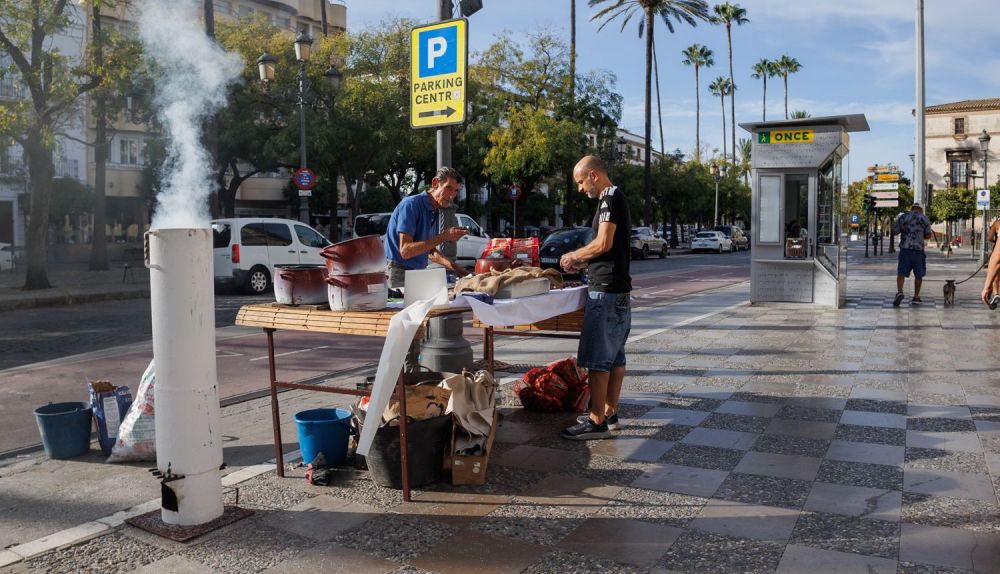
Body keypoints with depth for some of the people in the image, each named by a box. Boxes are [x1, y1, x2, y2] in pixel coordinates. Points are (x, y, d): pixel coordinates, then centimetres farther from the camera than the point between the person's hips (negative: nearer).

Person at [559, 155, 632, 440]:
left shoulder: (610, 198, -12)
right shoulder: (617, 199, 19)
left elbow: (603, 244, -20)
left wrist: (574, 255, -5)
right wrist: (583, 262, 15)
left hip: (606, 290, -11)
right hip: (619, 288, 11)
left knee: (597, 358, -8)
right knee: (615, 354, 13)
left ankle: (597, 422, -4)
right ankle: (610, 413, 20)